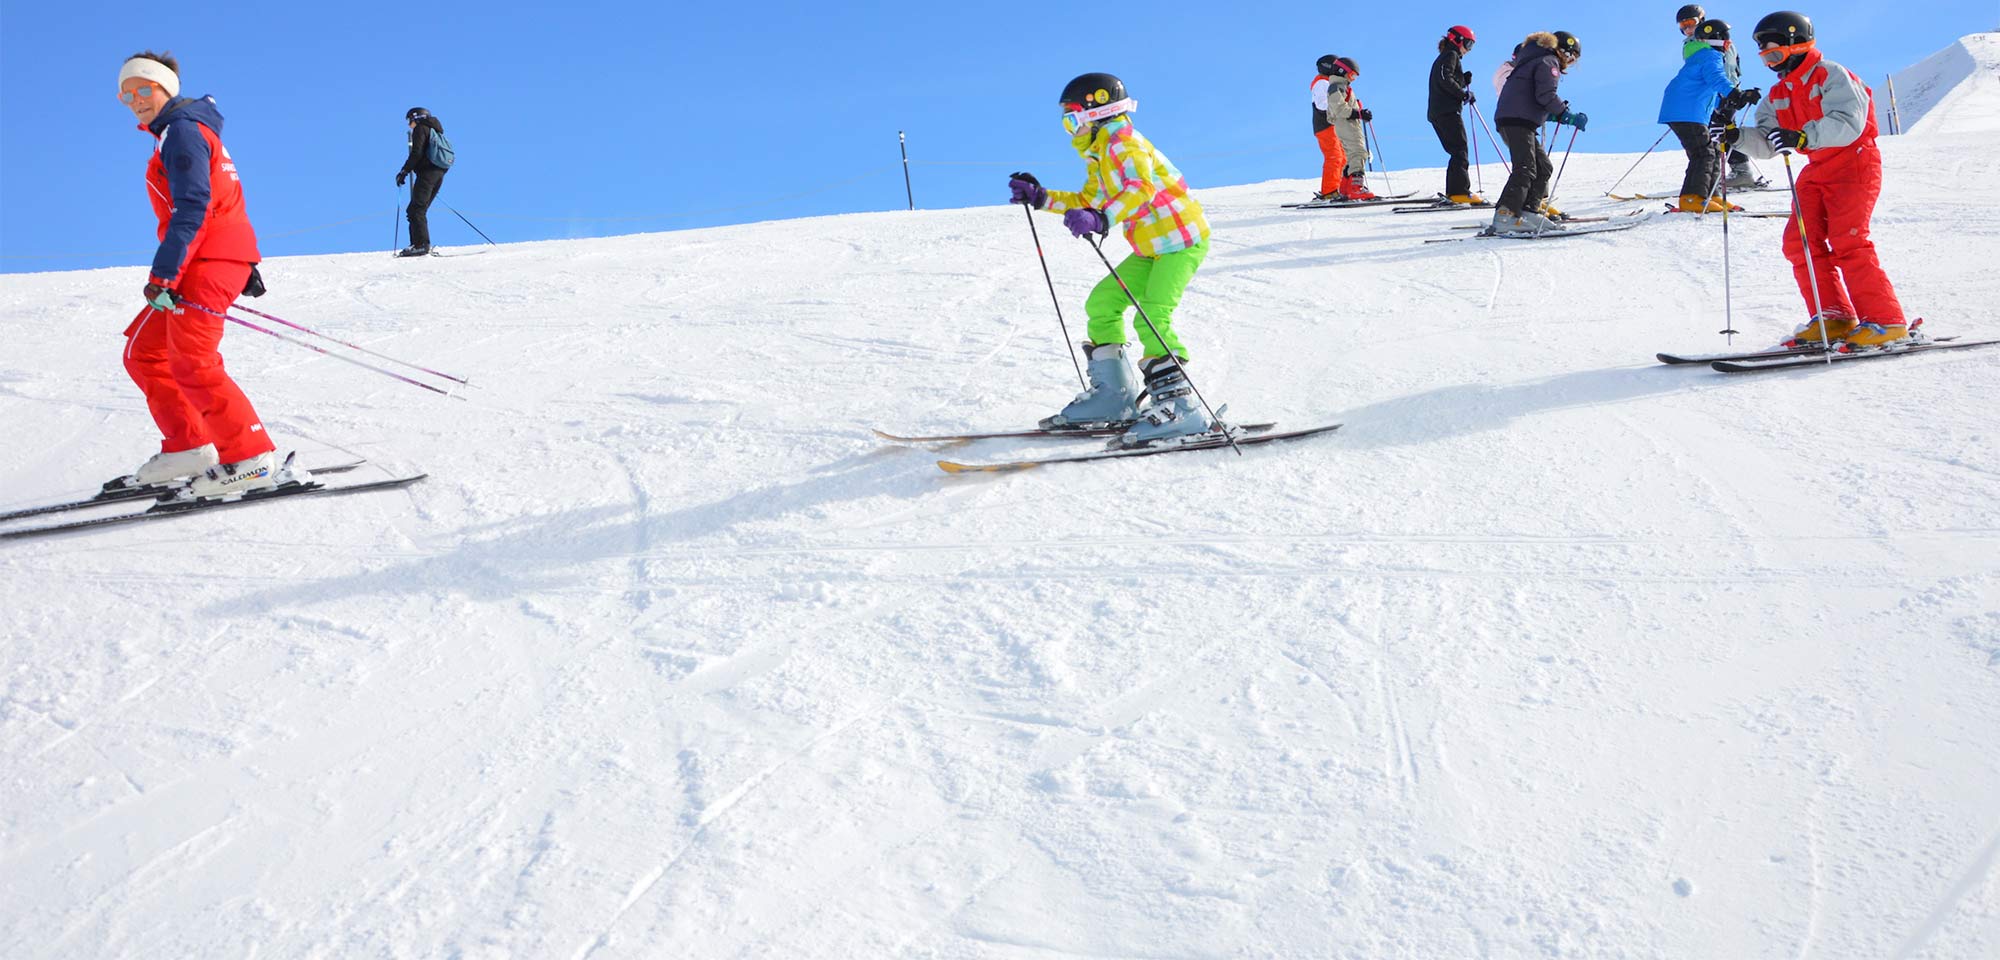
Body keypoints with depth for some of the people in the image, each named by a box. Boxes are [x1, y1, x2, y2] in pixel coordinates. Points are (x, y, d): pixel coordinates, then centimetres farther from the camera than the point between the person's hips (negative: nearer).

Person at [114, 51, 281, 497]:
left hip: (210, 261, -11)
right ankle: (187, 447, 10)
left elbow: (192, 208, -20)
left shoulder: (182, 132, -8)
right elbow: (223, 201, 27)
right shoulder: (180, 132, 24)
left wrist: (162, 273, -26)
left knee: (191, 364, -18)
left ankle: (254, 459, -19)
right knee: (143, 353, 11)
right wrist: (246, 269, 29)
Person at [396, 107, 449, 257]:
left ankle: (421, 245, -23)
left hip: (427, 173, -9)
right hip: (439, 174, 9)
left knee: (416, 209, -13)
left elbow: (417, 153, -13)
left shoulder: (420, 129, -1)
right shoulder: (434, 131, 27)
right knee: (419, 210, 11)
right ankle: (418, 244, 6)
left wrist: (404, 171, -11)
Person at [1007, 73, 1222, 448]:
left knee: (1152, 317, -23)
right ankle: (1114, 395, 13)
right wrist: (1040, 197, 20)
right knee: (1101, 303, 10)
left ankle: (1180, 406, -25)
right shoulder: (1100, 154, 16)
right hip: (1152, 247, 11)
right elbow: (1087, 202, 27)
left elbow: (1141, 189, -33)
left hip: (1183, 238, -10)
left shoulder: (1124, 143, -15)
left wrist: (1102, 220, -47)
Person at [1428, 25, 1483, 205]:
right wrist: (1464, 94, -14)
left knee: (1457, 152, 8)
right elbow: (1445, 80, -18)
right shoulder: (1451, 55, -2)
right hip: (1448, 111, -10)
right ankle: (1460, 192, -22)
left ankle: (1453, 193, 3)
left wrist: (1464, 81, 9)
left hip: (1437, 113, 10)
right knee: (1460, 151, -14)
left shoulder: (1447, 57, 27)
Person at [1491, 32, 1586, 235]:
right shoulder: (1548, 62, -2)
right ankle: (1504, 218, -28)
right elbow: (1546, 96, -16)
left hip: (1514, 120, 10)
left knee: (1544, 167, 10)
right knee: (1526, 169, -18)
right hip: (1517, 121, -10)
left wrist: (1557, 115, 20)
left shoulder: (1535, 61, 29)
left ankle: (1529, 213, 3)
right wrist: (1569, 116, -11)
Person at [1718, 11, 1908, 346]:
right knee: (1800, 241, -6)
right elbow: (1767, 143, 3)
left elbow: (1848, 124, -27)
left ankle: (1885, 321, -16)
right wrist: (1736, 136, -15)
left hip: (1855, 163, -8)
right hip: (1817, 170, 8)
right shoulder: (1777, 96, 12)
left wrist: (1803, 137, -41)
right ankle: (1832, 316, -2)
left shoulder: (1831, 75, -12)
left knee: (1846, 240, -19)